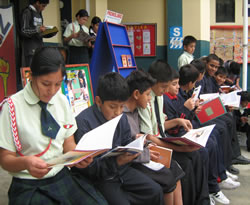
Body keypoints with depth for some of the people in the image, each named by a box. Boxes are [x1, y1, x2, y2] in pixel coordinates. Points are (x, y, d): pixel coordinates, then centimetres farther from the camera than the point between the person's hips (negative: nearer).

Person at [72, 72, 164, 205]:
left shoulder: (122, 118, 3)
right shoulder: (83, 122, -19)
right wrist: (117, 162, -27)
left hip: (121, 169, 6)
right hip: (98, 178, -6)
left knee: (156, 191, -2)